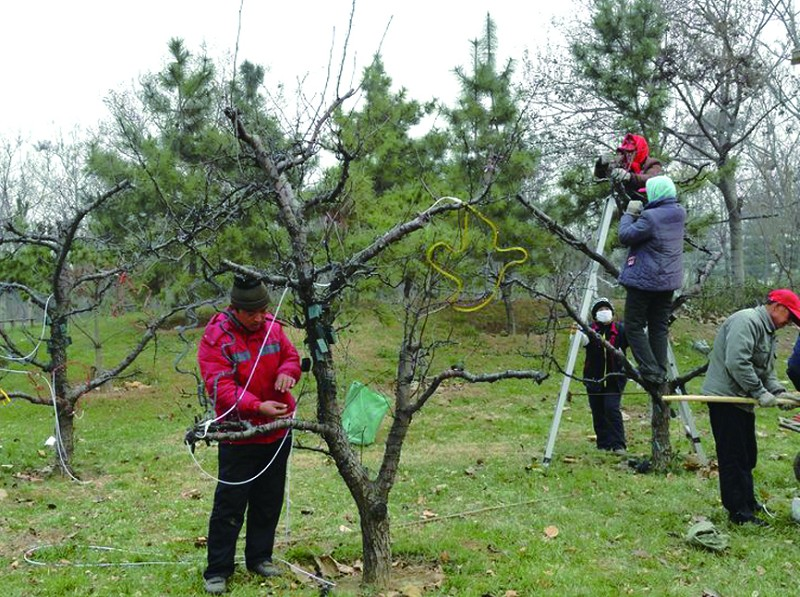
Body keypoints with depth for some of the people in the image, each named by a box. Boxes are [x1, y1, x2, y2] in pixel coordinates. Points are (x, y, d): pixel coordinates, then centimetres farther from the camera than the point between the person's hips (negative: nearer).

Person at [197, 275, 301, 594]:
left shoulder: (272, 327, 0)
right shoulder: (215, 338, -17)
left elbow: (290, 356, 11)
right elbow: (221, 386, -23)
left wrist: (288, 372, -15)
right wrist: (258, 406, -36)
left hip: (277, 432, 6)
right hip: (239, 435, -5)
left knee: (269, 501, 16)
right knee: (230, 504, 1)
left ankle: (259, 557, 32)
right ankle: (217, 570, 13)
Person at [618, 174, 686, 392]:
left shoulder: (650, 217, -20)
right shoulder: (679, 213, 5)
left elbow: (626, 236, -13)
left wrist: (629, 214, -1)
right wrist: (639, 213, 8)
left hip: (644, 281, -7)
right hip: (669, 281, 7)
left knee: (634, 327, 3)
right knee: (660, 328, 11)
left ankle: (651, 373, -7)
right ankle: (661, 377, 10)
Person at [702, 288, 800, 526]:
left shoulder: (768, 331, 19)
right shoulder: (747, 321, -16)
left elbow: (766, 372, 20)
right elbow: (736, 363, -27)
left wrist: (778, 391, 2)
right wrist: (760, 392, -21)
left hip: (742, 400, 11)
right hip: (725, 397, -11)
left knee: (747, 455, 18)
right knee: (734, 456, -7)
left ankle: (747, 502, 31)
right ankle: (738, 512, -2)